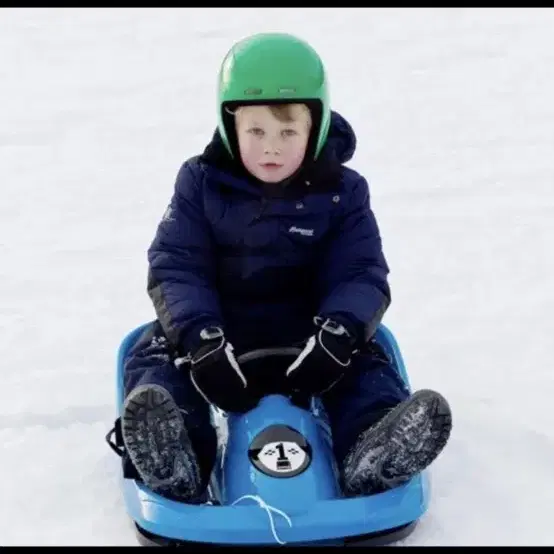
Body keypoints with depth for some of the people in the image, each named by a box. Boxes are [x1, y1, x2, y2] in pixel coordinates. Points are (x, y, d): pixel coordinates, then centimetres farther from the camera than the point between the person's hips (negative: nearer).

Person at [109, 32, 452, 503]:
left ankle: (374, 453, -51)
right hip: (216, 333, 0)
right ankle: (173, 465, -51)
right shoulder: (201, 183, -4)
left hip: (307, 336, 0)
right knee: (154, 355, -26)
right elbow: (175, 268, -10)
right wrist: (199, 337, -29)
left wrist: (339, 331, -32)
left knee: (364, 364, -25)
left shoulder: (342, 193, -4)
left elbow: (362, 276, -9)